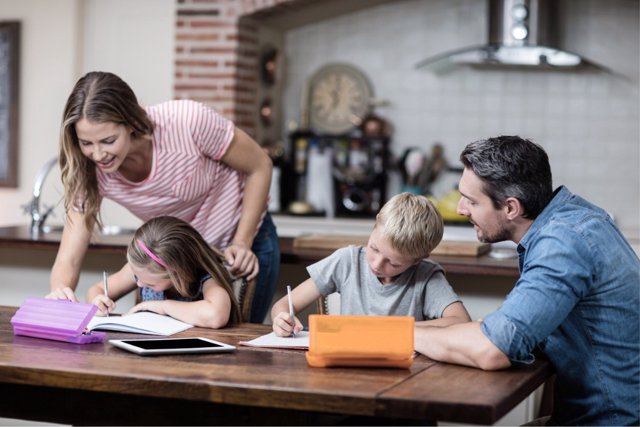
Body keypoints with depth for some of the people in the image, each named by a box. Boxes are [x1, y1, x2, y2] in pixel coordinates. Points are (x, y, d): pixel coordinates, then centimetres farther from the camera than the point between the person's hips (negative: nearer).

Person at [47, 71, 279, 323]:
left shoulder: (188, 121, -33)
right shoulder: (91, 171, -23)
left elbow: (260, 166, -17)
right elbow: (68, 260, -23)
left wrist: (242, 243, -23)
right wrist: (60, 291, -46)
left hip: (245, 242, -3)